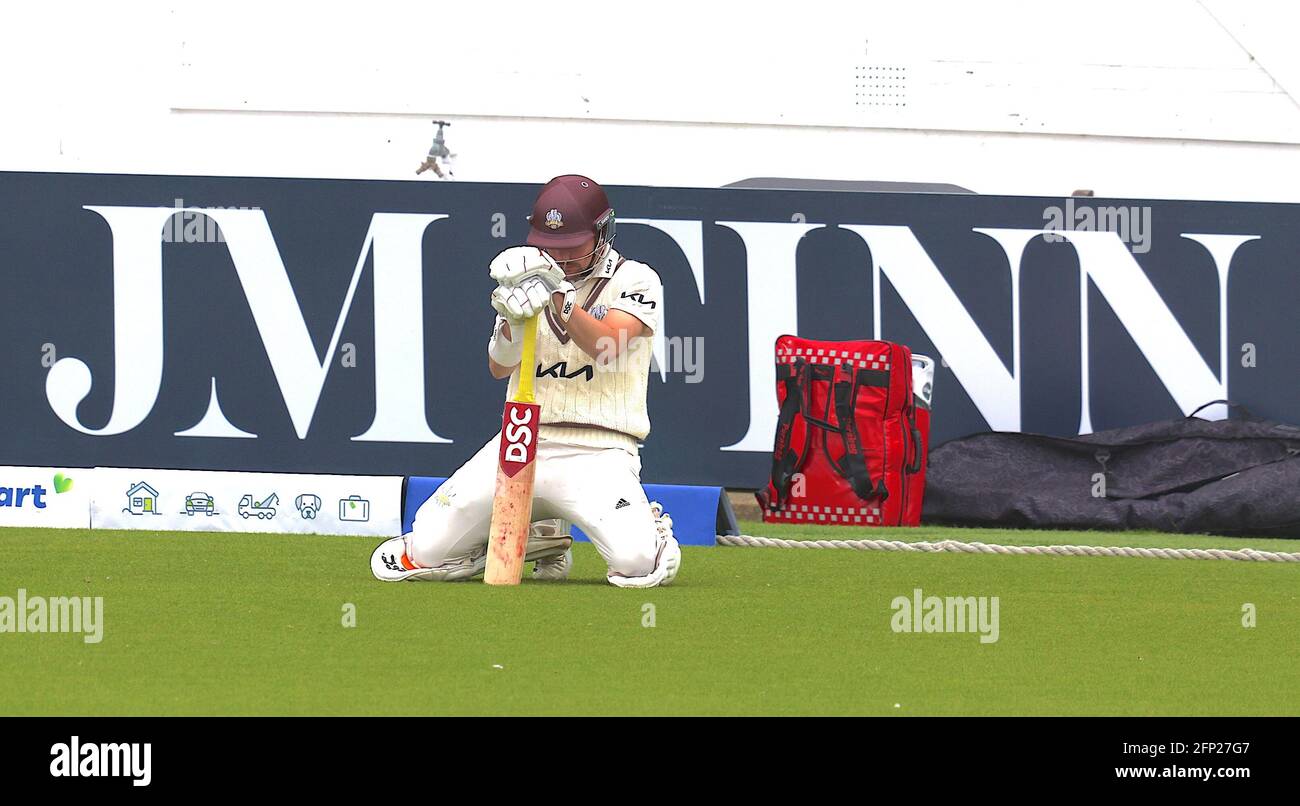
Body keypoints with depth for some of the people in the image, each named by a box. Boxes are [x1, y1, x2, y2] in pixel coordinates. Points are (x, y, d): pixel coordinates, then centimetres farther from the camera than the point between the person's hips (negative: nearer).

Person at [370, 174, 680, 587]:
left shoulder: (635, 280, 1)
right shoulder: (534, 280, 14)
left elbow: (606, 348, -16)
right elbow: (499, 367, 5)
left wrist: (560, 296, -28)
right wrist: (513, 320, -16)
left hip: (597, 453, -4)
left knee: (636, 563, -28)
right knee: (426, 553, -8)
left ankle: (653, 528, 12)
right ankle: (526, 538, 20)